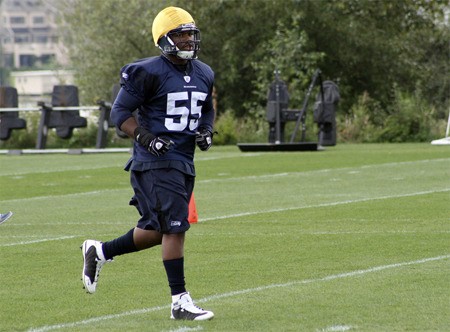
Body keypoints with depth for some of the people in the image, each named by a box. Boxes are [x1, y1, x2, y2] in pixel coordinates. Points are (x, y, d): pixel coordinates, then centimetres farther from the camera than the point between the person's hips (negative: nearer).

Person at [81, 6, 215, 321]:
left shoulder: (204, 74, 11)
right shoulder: (149, 73, -11)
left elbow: (207, 111, 26)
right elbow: (120, 111, -8)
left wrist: (206, 131, 5)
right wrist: (145, 137, -21)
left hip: (184, 161, 8)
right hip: (156, 162, -8)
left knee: (157, 230, 12)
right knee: (175, 227, -12)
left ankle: (100, 251, 33)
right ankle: (180, 301, -6)